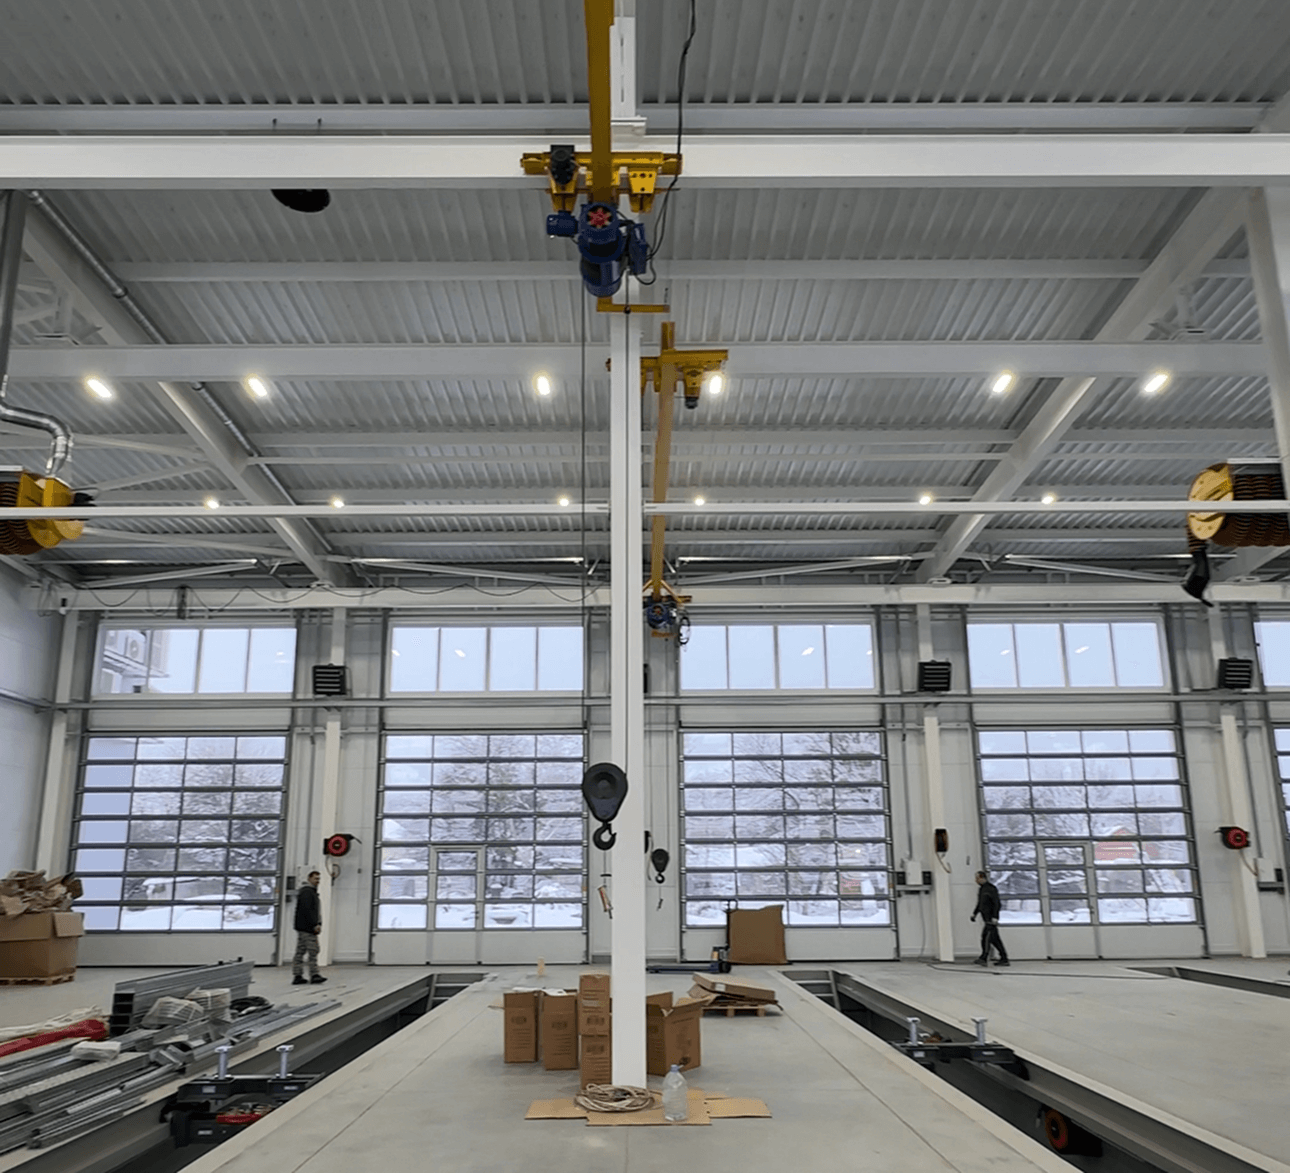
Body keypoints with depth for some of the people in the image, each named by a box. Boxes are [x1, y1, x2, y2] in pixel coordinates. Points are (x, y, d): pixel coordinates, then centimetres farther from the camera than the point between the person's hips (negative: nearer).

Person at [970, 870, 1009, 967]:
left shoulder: (991, 889, -11)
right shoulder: (982, 889, 17)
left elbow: (997, 904, -16)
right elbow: (979, 904, 27)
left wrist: (994, 917, -21)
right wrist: (974, 914, 19)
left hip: (991, 918, -9)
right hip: (986, 918, 9)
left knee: (986, 937, -15)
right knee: (995, 939, 9)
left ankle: (984, 958, -20)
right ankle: (1004, 959, 11)